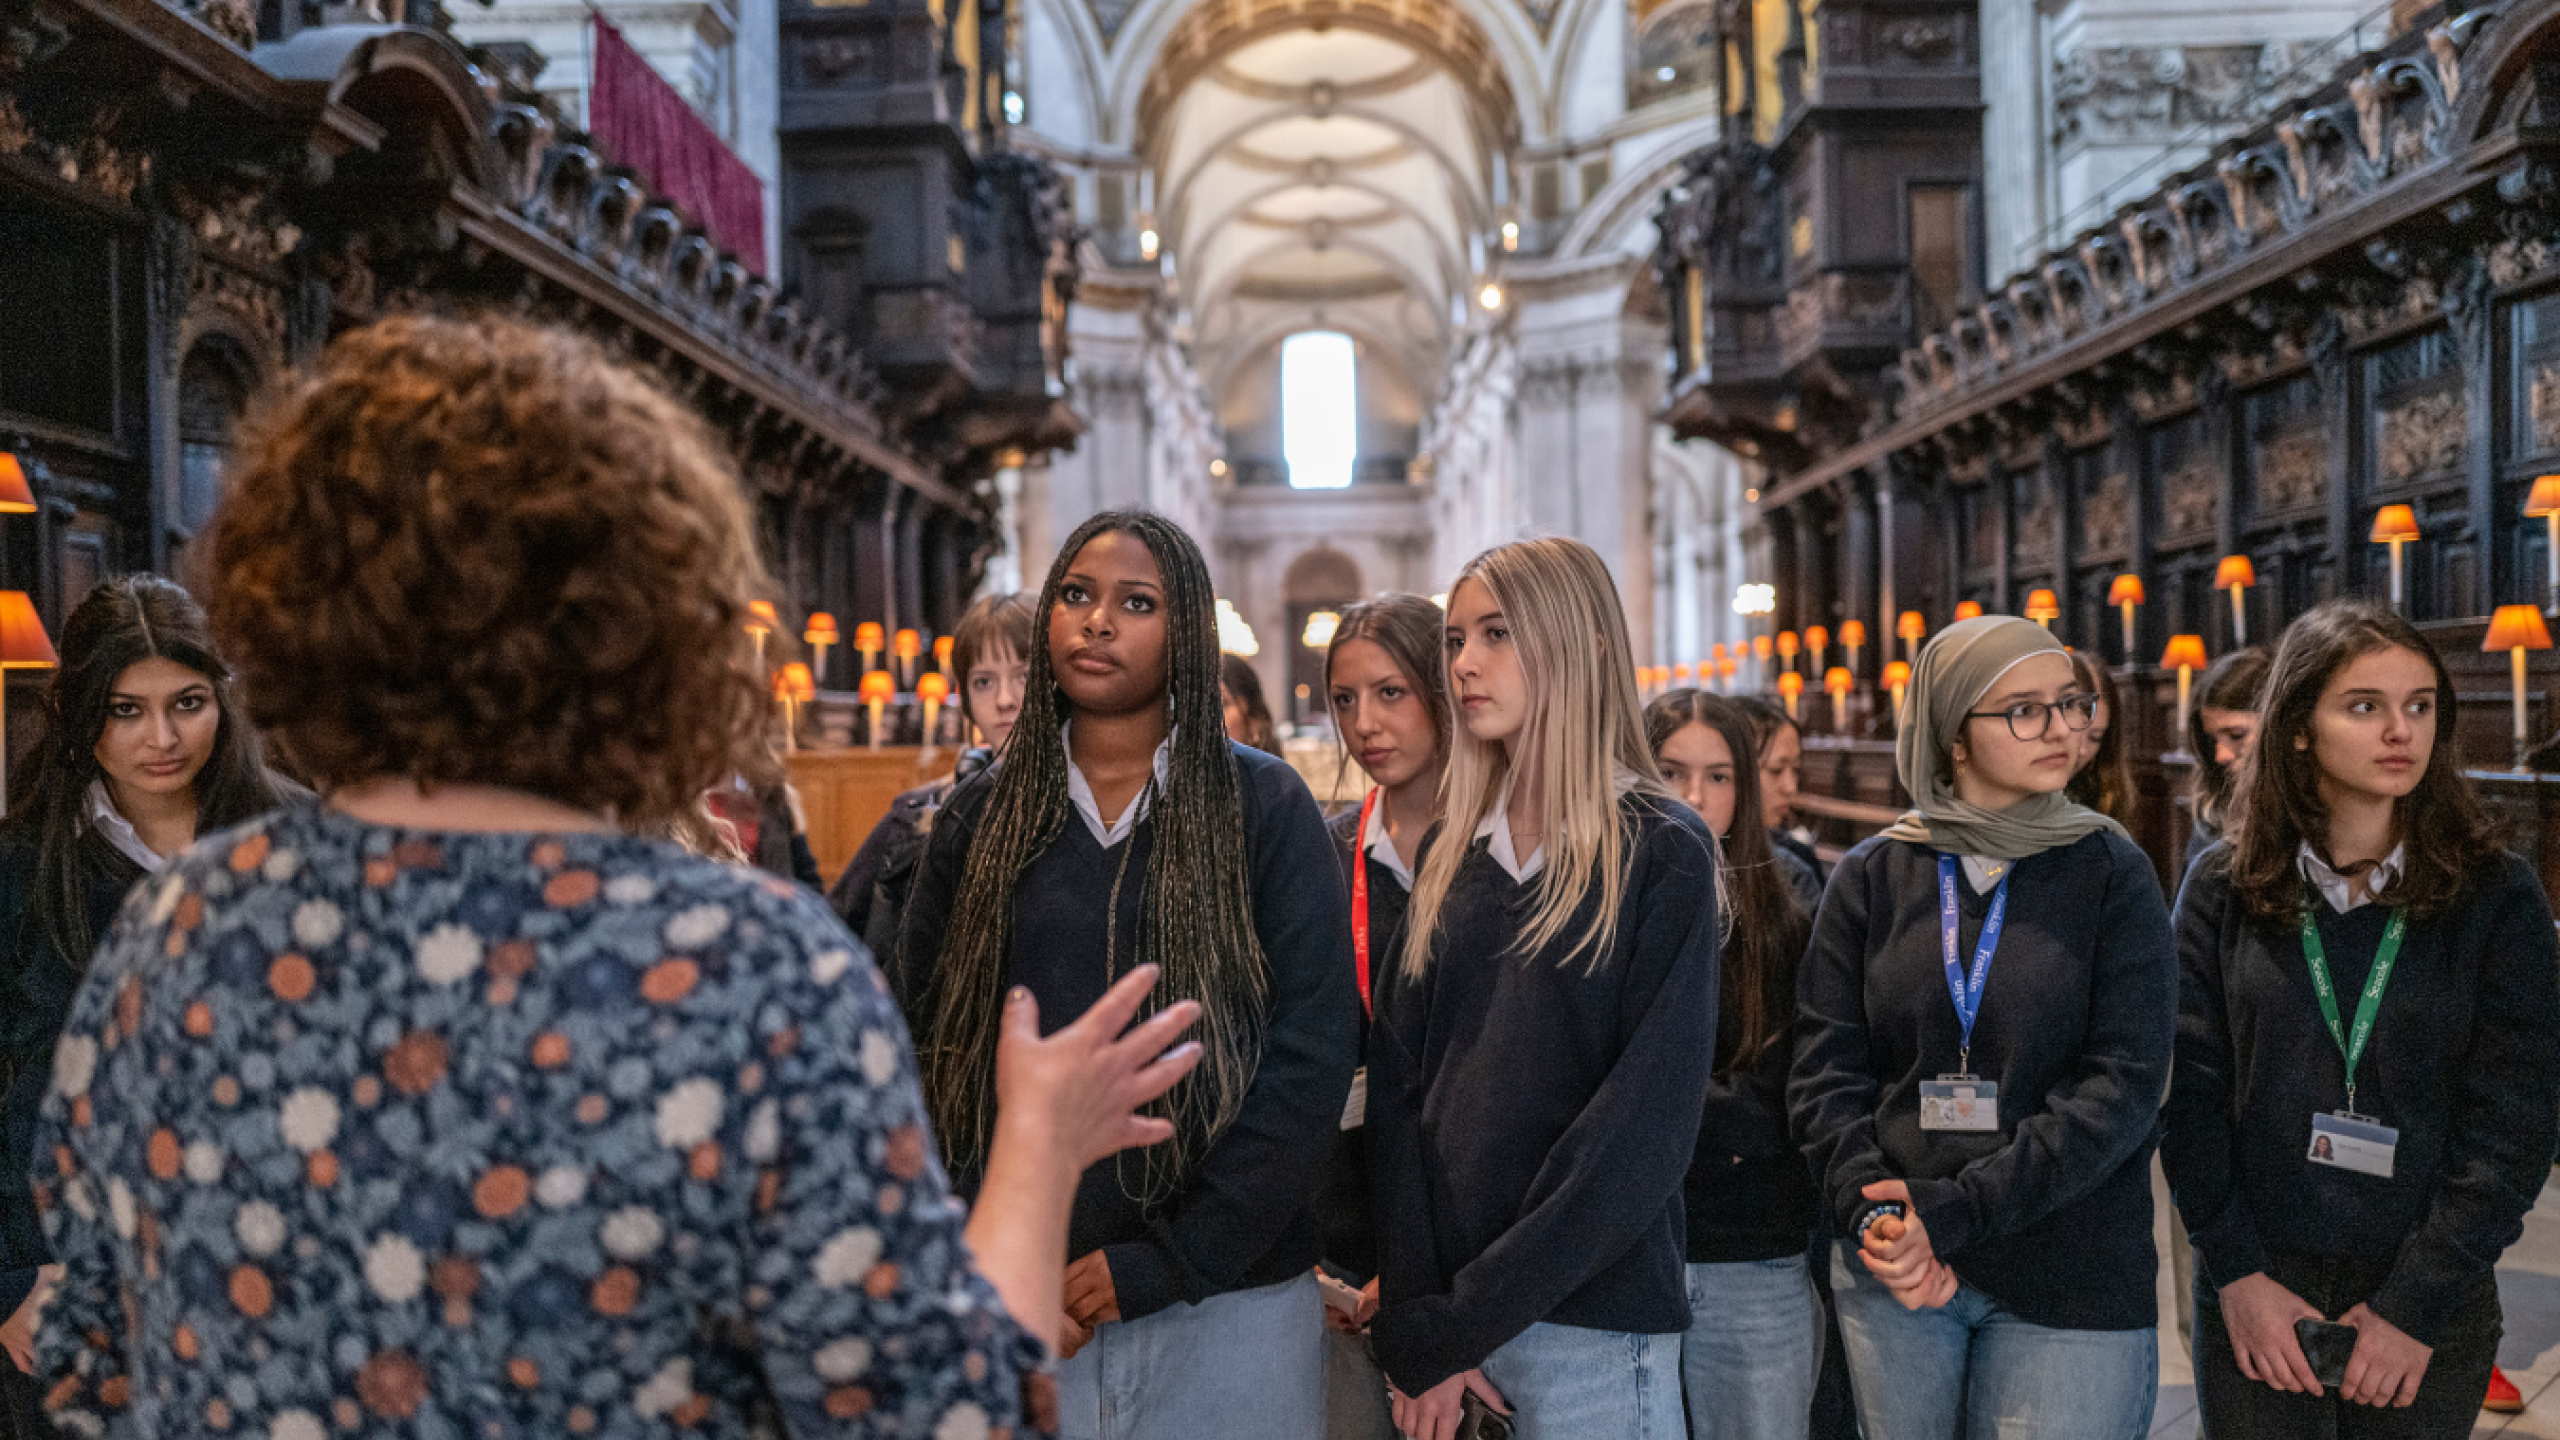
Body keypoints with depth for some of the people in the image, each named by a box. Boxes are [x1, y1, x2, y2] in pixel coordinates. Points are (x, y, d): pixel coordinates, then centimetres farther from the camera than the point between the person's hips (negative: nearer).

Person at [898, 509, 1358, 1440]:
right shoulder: (978, 819, 6)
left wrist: (1172, 1259, -12)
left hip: (1228, 1297, -2)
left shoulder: (1264, 805, -2)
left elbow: (1313, 1049, -7)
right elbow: (931, 1044, 6)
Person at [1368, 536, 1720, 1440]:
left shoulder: (1661, 854, -6)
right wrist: (1415, 1325, -9)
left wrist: (1466, 1318, -15)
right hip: (1440, 1319, 4)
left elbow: (1648, 1124, -13)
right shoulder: (1451, 856, 9)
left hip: (1591, 1319, -4)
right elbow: (1396, 1086, 2)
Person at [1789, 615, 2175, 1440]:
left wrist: (1955, 1210, -17)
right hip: (1892, 1276, 2)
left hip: (2070, 1280, -1)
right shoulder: (1872, 876, 3)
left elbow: (2122, 1086, -9)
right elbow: (1825, 1069, 1)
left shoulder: (2110, 873, -1)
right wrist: (1871, 1211, -15)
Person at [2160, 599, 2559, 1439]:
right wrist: (2236, 1274, -9)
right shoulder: (2225, 886, -1)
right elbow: (2190, 1088, -2)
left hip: (2431, 1303, 0)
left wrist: (2419, 1304, -11)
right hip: (2257, 1299, 0)